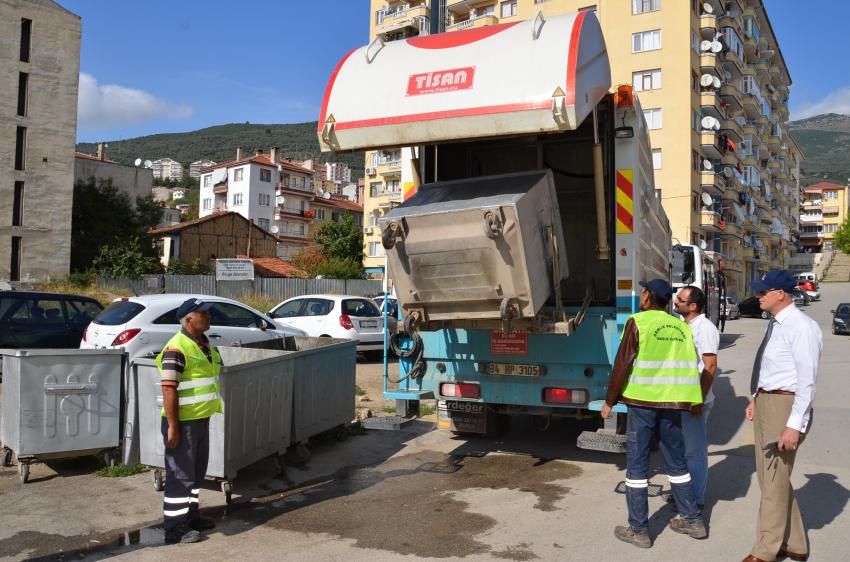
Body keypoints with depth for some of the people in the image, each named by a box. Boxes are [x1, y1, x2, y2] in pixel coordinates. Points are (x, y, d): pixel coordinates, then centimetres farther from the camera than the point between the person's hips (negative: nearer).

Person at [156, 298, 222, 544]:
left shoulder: (205, 344, 10)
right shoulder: (176, 349, -19)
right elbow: (168, 389, -22)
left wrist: (210, 412, 21)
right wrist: (172, 426, -22)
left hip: (201, 419, 9)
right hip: (182, 422, -9)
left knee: (197, 471, 20)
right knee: (180, 475, -1)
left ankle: (191, 514, 35)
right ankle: (174, 528, 10)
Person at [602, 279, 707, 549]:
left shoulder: (638, 323, -8)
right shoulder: (681, 327, 8)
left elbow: (622, 365, -10)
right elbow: (690, 367, 10)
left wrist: (610, 401, -2)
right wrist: (689, 401, 21)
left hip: (642, 401, -5)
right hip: (672, 403, 5)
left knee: (637, 465, 3)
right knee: (676, 462, 18)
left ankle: (639, 530, 9)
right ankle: (693, 520, 28)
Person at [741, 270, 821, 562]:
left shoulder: (801, 327, -19)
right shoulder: (775, 324, 10)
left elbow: (807, 381, -22)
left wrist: (794, 426, -23)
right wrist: (756, 400, 17)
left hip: (785, 406, -10)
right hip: (765, 402, 10)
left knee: (774, 481, 2)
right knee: (769, 477, 18)